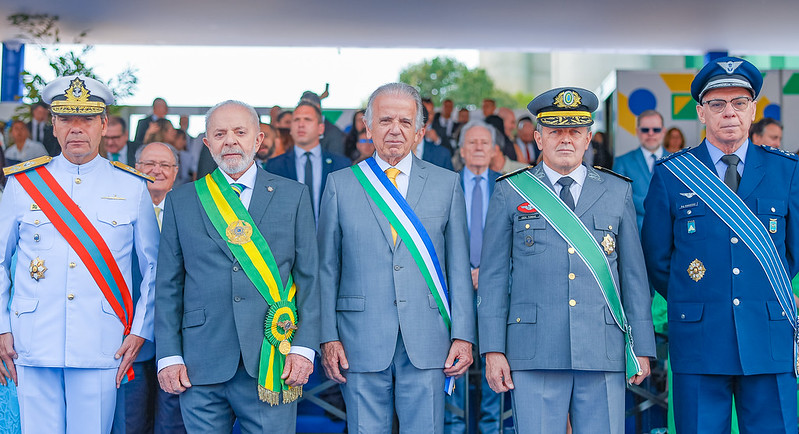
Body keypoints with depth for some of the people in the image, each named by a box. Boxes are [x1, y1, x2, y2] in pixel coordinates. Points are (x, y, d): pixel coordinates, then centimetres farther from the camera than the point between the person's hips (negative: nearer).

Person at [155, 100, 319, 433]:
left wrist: (304, 347, -5)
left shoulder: (294, 196, 8)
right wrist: (168, 356, 0)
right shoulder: (181, 201, 10)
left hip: (271, 364, -1)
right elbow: (168, 285, 8)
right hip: (201, 365, 1)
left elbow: (309, 276, 4)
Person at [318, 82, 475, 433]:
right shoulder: (340, 185, 6)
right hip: (362, 342, 0)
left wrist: (463, 336, 0)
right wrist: (328, 338, -1)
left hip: (427, 342, 1)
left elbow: (459, 266, 6)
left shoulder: (446, 184, 8)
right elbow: (327, 268, 6)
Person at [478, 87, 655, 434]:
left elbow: (634, 273, 12)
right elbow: (493, 275, 5)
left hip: (604, 354, 2)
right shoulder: (510, 193, 8)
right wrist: (493, 350, -2)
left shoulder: (617, 192, 12)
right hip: (534, 353, -1)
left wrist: (642, 347, 7)